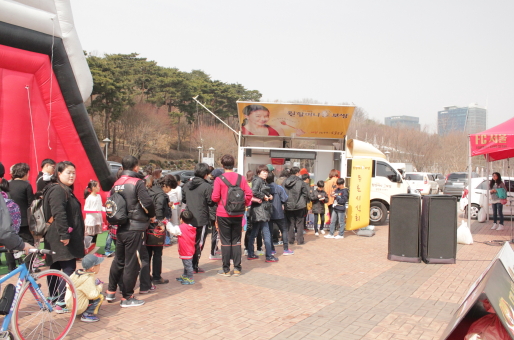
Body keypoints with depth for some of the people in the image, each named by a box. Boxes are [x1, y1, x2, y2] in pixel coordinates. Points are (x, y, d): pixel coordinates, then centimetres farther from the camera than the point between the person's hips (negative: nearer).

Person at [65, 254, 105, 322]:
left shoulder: (77, 273, 4)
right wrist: (100, 287, -10)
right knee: (99, 296, -10)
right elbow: (92, 295, -28)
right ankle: (87, 315, -6)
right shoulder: (88, 279, -24)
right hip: (78, 308, -9)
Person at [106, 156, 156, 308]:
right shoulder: (137, 182, -12)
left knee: (118, 260, 21)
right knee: (132, 263, 2)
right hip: (135, 228, -7)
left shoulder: (116, 184, 8)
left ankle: (111, 292, 30)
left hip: (120, 228, 7)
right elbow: (147, 202, -21)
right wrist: (152, 216, -3)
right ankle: (127, 298, 8)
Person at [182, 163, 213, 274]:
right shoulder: (207, 186, -15)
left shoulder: (186, 185, 3)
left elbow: (183, 200, 12)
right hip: (202, 220, -5)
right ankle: (194, 266, 6)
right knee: (199, 243, 5)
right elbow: (210, 202, -12)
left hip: (189, 219, 6)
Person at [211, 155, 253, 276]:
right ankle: (237, 268, 15)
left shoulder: (219, 179, -10)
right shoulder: (241, 178, 0)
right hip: (238, 214, 3)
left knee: (225, 241, 5)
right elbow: (249, 193, -3)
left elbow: (215, 197, -12)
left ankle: (226, 269, 10)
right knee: (236, 241, 12)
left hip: (223, 214, -3)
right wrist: (244, 204, 12)